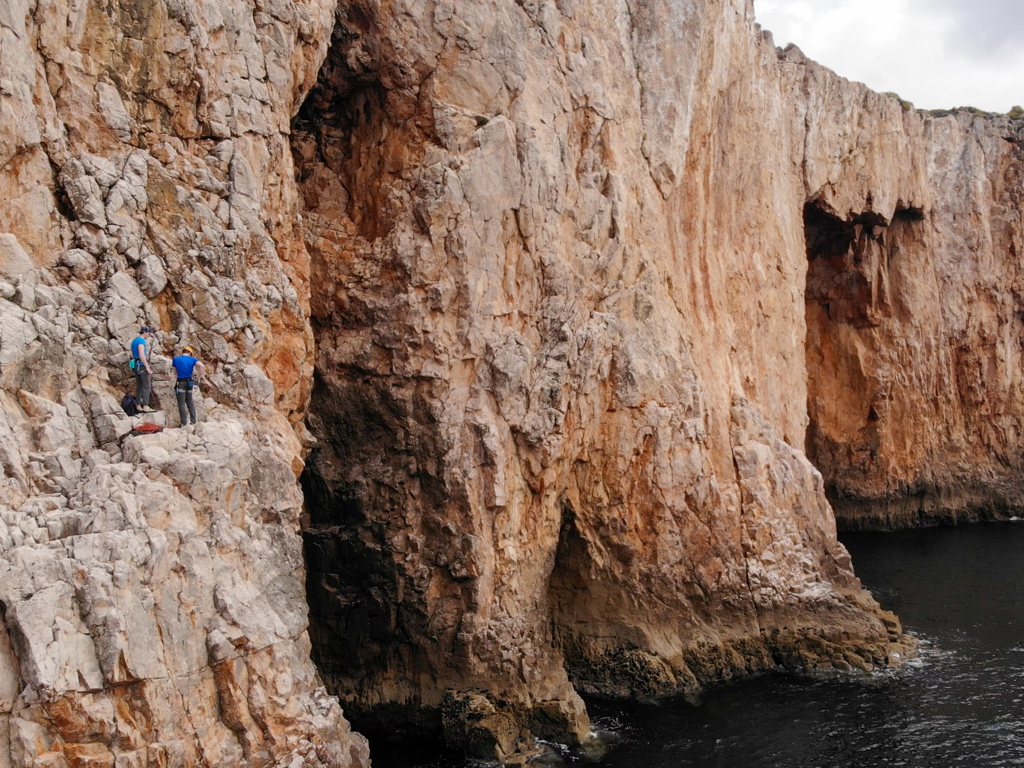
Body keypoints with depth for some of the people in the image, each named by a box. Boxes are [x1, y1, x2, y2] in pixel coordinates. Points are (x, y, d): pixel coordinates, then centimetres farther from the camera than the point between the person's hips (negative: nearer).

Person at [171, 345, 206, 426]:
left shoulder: (176, 359, -1)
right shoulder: (192, 359, -1)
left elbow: (175, 372, 10)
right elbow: (202, 366, -17)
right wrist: (199, 376, -6)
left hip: (180, 383, -3)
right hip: (189, 382, 3)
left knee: (181, 404, 0)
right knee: (190, 402, 16)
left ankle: (184, 423, -2)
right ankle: (193, 421, 13)